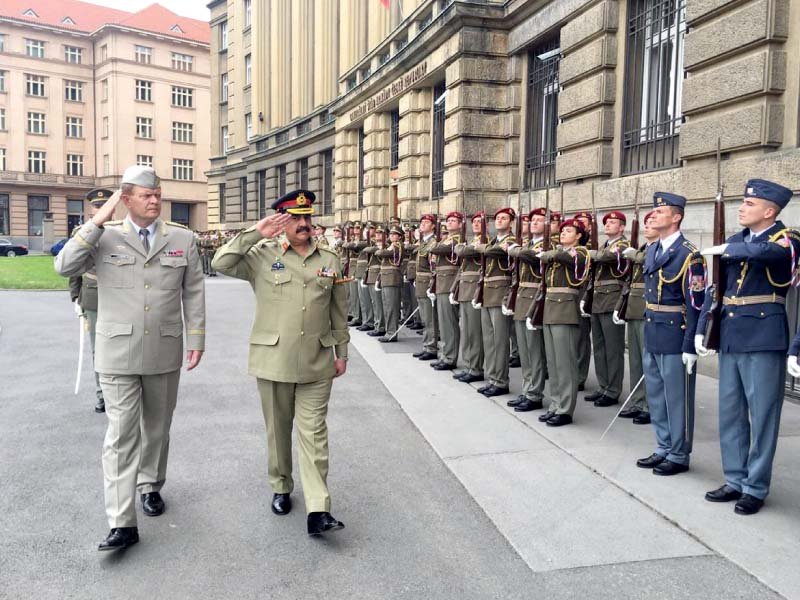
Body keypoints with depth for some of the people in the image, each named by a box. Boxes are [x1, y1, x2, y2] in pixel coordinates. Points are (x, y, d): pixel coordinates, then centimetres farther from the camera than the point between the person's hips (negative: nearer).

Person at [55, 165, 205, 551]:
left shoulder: (183, 239, 4)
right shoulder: (105, 237, 1)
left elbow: (194, 292, 5)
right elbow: (64, 267, -11)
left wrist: (196, 339, 2)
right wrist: (97, 222, -14)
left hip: (165, 352, 2)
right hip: (119, 352, -2)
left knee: (157, 427, 17)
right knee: (122, 434, -4)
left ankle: (150, 486, 39)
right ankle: (122, 523, -1)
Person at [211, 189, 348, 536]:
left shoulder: (330, 260, 6)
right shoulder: (262, 255, -1)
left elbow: (339, 312, 11)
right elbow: (221, 263, -14)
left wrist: (342, 353, 12)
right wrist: (255, 233, -17)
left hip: (317, 363, 1)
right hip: (273, 360, 0)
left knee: (314, 433, 0)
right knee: (278, 429, 14)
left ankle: (318, 510, 0)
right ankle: (281, 489, 34)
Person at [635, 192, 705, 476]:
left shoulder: (689, 255, -13)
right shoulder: (652, 250, 11)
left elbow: (696, 304, -15)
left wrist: (691, 346, -17)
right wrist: (648, 332, 17)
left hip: (675, 340, -8)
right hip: (652, 338, 8)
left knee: (677, 399, 4)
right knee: (656, 397, 16)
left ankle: (679, 456, 18)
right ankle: (664, 449, 30)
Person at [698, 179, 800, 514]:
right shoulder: (735, 241, 14)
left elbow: (764, 252, -31)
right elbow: (717, 288, 13)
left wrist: (725, 249, -16)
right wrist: (701, 329, 5)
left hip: (764, 339, -7)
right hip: (730, 338, 7)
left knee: (762, 416, 2)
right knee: (730, 414, 12)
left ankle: (756, 488, 13)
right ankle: (735, 480, 25)